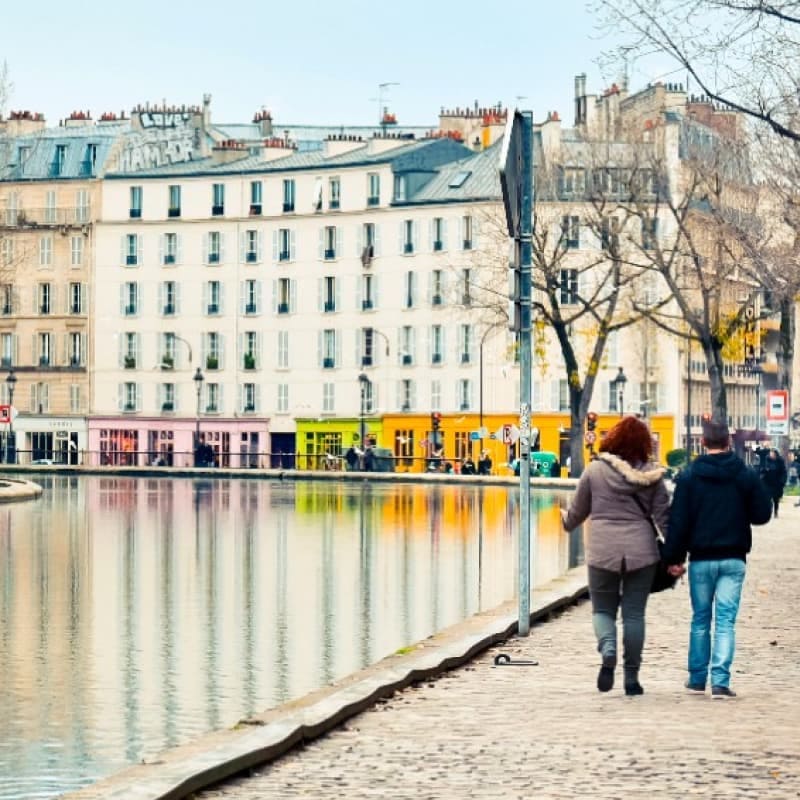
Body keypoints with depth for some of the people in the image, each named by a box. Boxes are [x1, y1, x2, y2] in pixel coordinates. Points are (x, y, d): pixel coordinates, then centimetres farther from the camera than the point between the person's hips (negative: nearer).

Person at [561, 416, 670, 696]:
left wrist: (566, 521, 31)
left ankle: (608, 651, -17)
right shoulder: (651, 474, 1)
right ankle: (631, 677, 8)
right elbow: (663, 515, 2)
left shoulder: (594, 470, -2)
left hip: (602, 551, -1)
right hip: (641, 551, 1)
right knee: (634, 614, 8)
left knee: (602, 609, 12)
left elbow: (577, 511, 8)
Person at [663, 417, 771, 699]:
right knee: (726, 620, 0)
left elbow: (678, 521, -5)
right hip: (733, 559, 0)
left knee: (700, 619, 12)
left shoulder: (689, 476, -5)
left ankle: (697, 678, 17)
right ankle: (720, 681, -9)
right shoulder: (747, 475, -3)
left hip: (701, 559, 0)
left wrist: (673, 557, 1)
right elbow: (762, 514, 1)